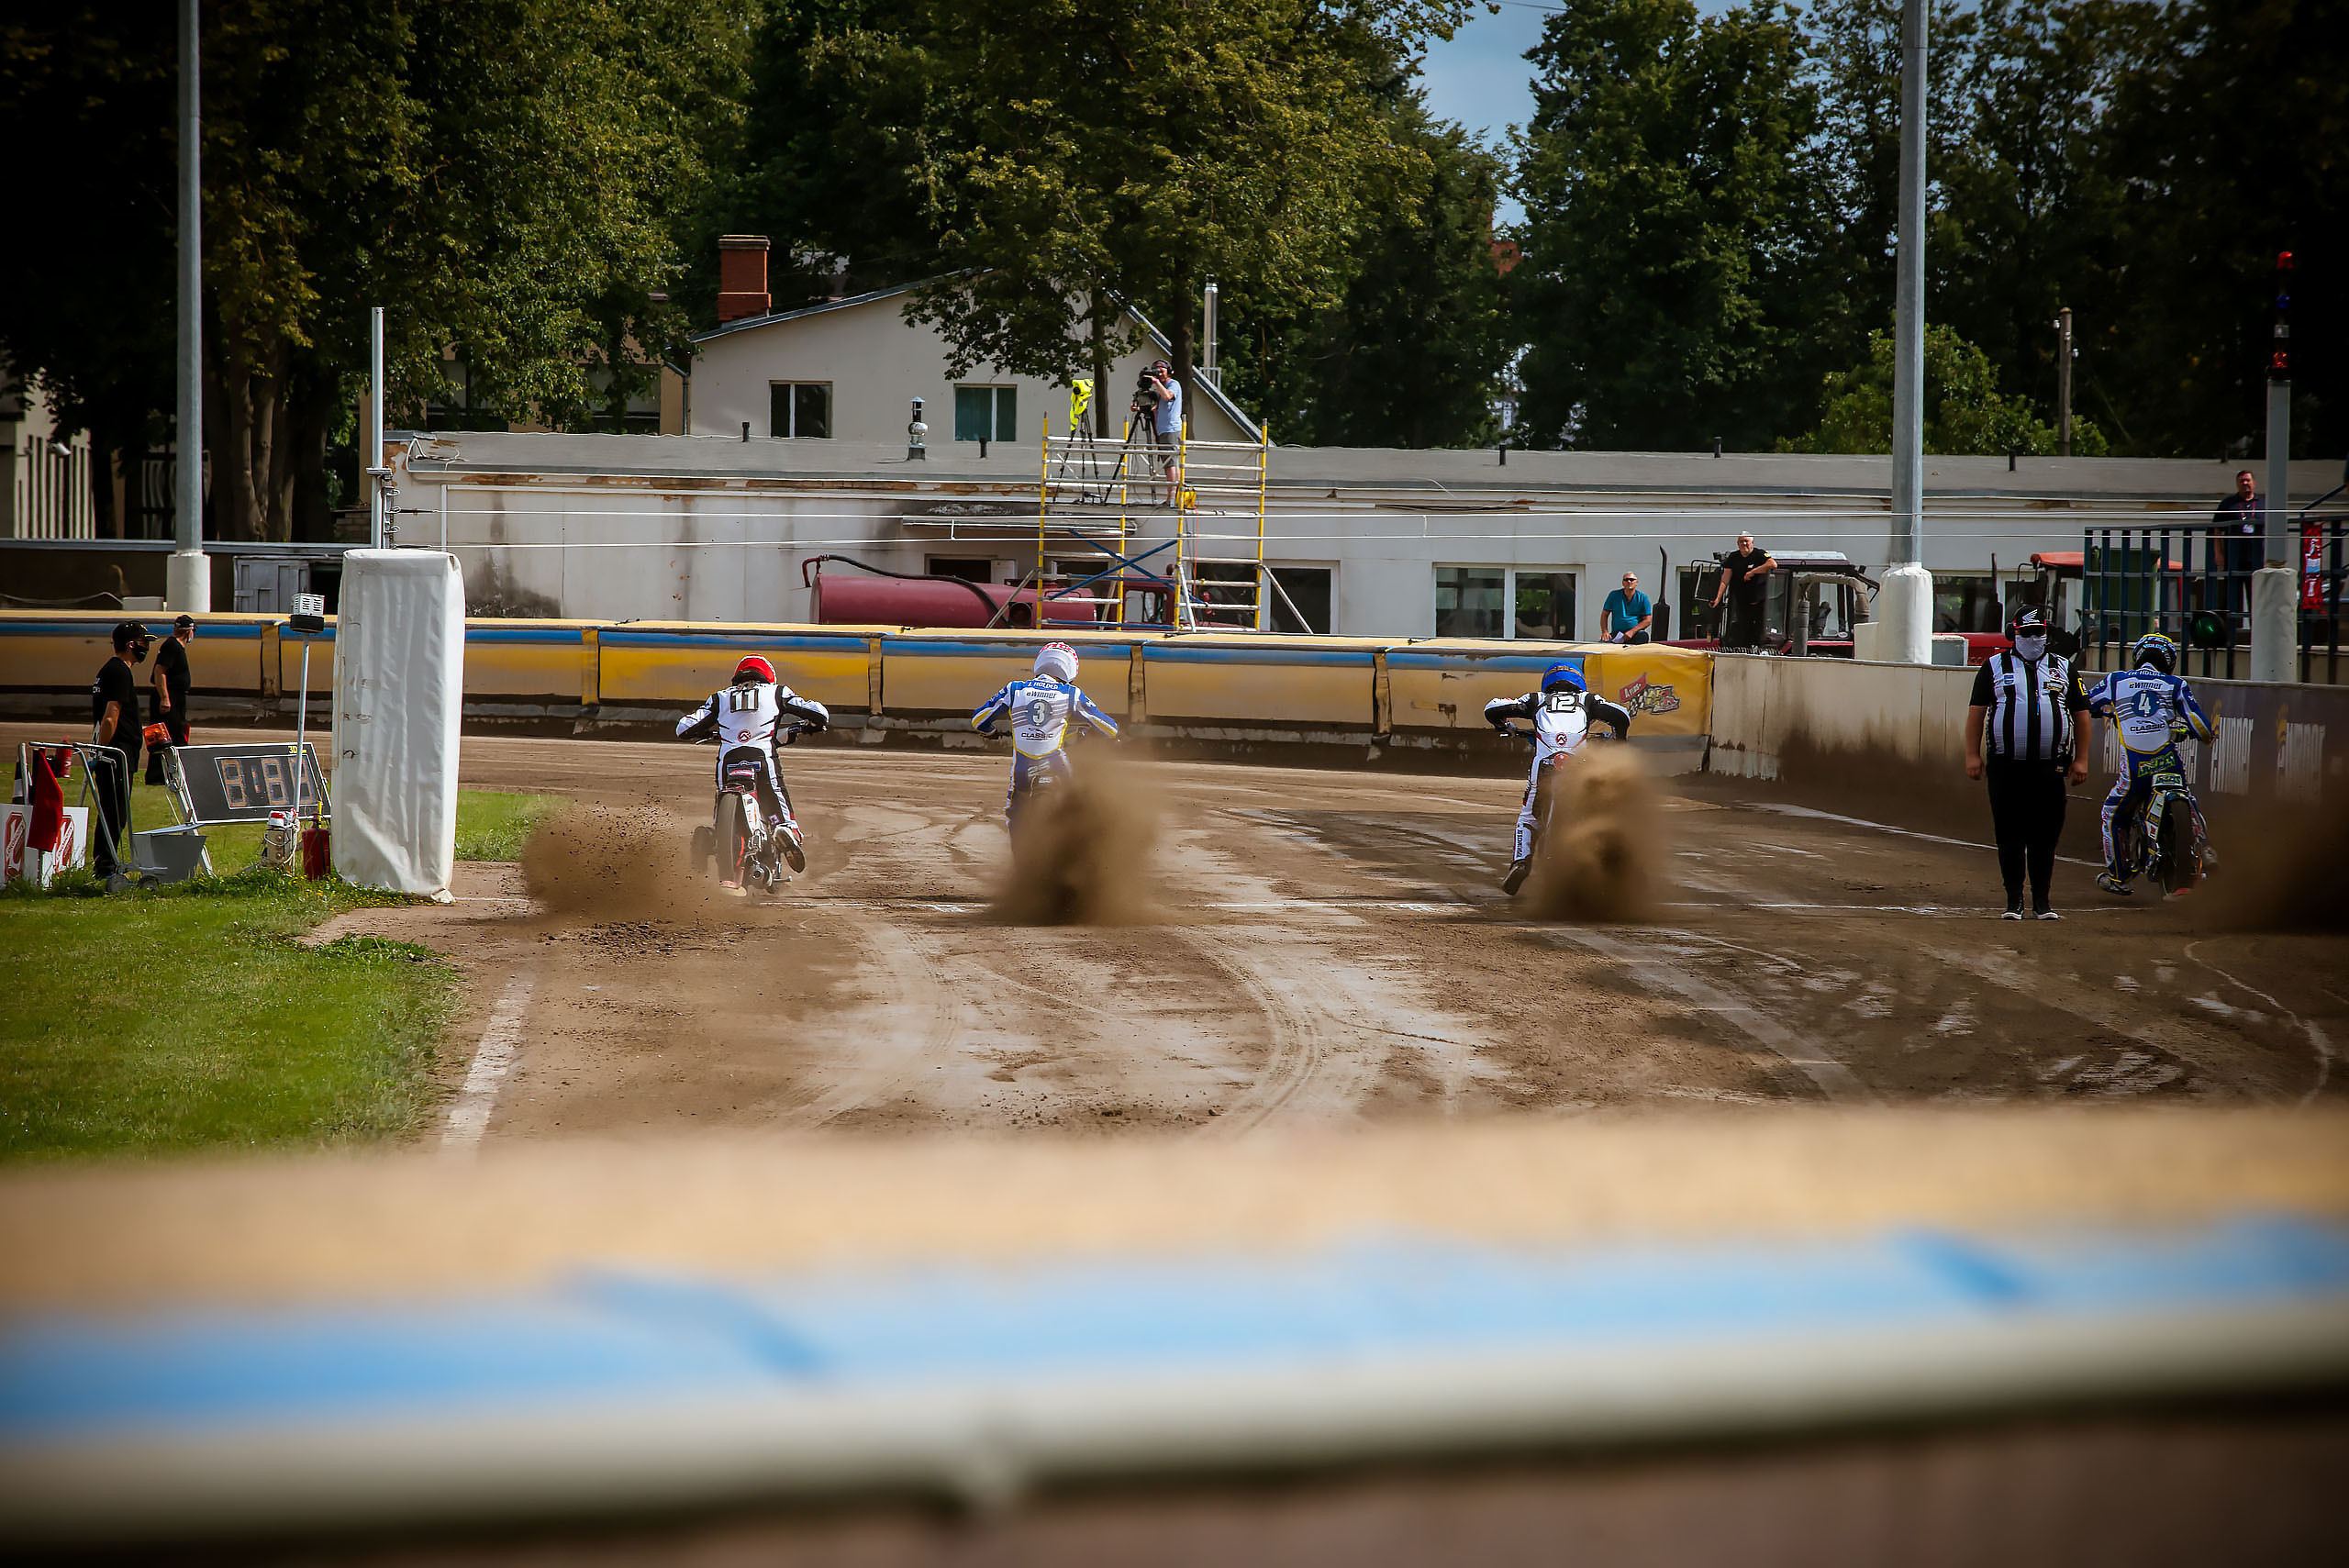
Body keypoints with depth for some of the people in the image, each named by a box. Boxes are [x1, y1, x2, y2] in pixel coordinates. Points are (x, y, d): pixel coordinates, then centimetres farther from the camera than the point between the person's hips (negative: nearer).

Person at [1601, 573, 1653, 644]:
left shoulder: (1642, 598, 6)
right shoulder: (1614, 595, 10)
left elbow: (1648, 620, 1)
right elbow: (1604, 615, 13)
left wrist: (1632, 632, -13)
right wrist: (1605, 631, -5)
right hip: (1616, 634, 0)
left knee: (1643, 635, -36)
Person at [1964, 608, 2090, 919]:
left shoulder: (2063, 669, 13)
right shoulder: (1994, 667, 8)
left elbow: (2081, 714, 15)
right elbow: (1976, 710, 6)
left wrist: (2080, 760, 8)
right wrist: (1972, 755, -2)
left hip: (2050, 766, 1)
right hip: (2006, 767, -1)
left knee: (2045, 836, 1)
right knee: (2009, 836, 1)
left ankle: (2041, 901, 9)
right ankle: (2014, 900, 8)